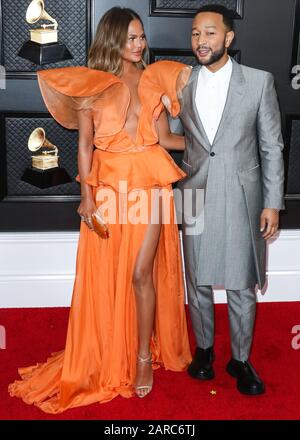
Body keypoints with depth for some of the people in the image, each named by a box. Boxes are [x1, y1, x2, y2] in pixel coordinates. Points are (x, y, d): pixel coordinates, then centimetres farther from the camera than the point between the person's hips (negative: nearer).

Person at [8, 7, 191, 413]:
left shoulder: (153, 82, 9)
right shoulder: (93, 83, 3)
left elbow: (164, 138, 7)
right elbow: (85, 143, 0)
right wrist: (87, 194, -8)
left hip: (149, 184, 1)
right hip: (108, 185, 0)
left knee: (141, 273, -1)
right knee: (105, 274, 6)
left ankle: (144, 355, 16)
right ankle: (109, 357, 26)